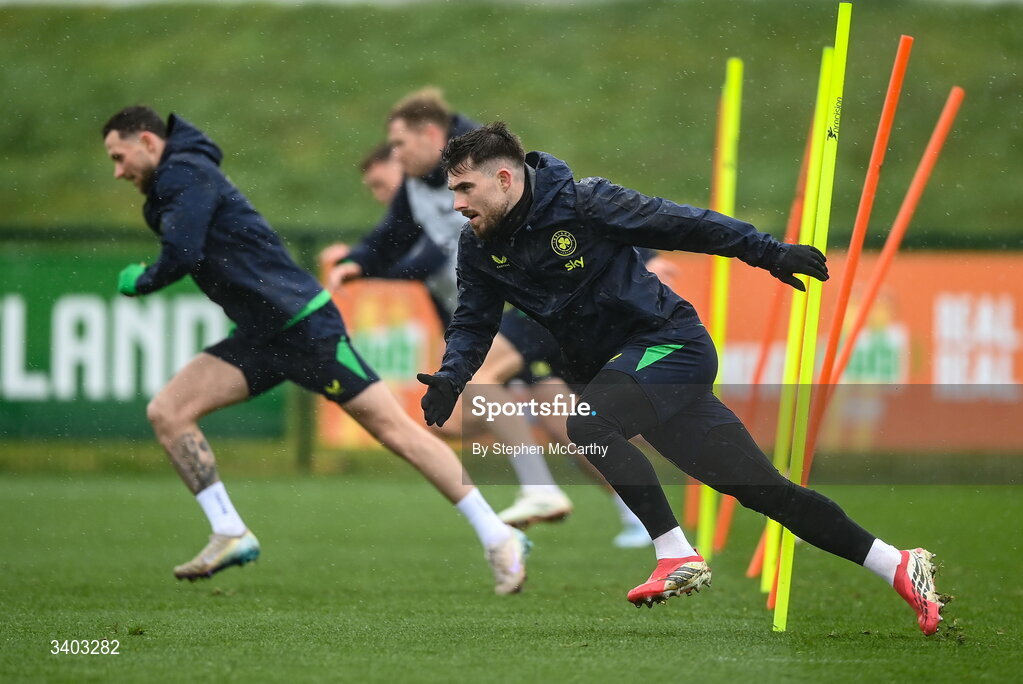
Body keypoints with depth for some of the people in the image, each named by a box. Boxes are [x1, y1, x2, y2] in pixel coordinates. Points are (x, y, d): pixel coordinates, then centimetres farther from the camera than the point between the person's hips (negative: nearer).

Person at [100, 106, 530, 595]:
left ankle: (499, 539, -4)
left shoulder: (187, 174, -12)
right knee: (166, 412, -2)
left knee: (393, 429, -7)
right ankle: (230, 535, -1)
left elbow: (183, 256, -22)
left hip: (303, 324, -10)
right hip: (261, 337, 10)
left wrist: (139, 282, -5)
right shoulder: (168, 190, 18)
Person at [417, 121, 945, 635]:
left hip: (669, 341, -6)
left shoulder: (583, 203, -15)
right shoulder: (480, 249, 2)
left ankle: (678, 557, -22)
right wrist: (450, 378, -11)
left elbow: (678, 223, -11)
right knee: (760, 488, 5)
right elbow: (473, 324, 9)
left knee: (586, 423, -30)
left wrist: (770, 253, -9)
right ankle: (896, 565, 10)